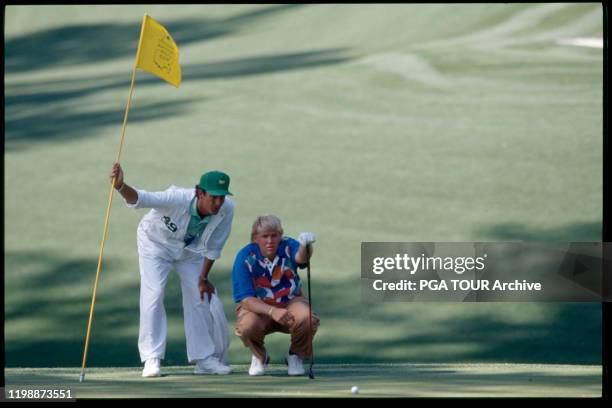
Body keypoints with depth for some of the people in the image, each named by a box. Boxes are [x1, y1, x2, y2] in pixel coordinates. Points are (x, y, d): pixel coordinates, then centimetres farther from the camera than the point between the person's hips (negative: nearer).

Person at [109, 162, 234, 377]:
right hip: (156, 244, -4)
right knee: (153, 294, -17)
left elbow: (213, 246, -14)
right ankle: (152, 359, -12)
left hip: (191, 250, 4)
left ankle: (205, 359, 17)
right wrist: (121, 187, -77)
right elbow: (141, 198, -56)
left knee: (201, 299, 3)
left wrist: (203, 278, -6)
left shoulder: (226, 208, -29)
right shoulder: (177, 199, -41)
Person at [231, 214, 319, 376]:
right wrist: (272, 311, -39)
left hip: (290, 303, 1)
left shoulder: (288, 246, -15)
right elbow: (245, 299, -22)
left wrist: (305, 246, -66)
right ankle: (259, 356, 3)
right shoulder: (245, 257, -18)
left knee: (306, 318, -32)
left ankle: (295, 356, 1)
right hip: (257, 307, -1)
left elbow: (300, 258, -40)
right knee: (247, 326, -34)